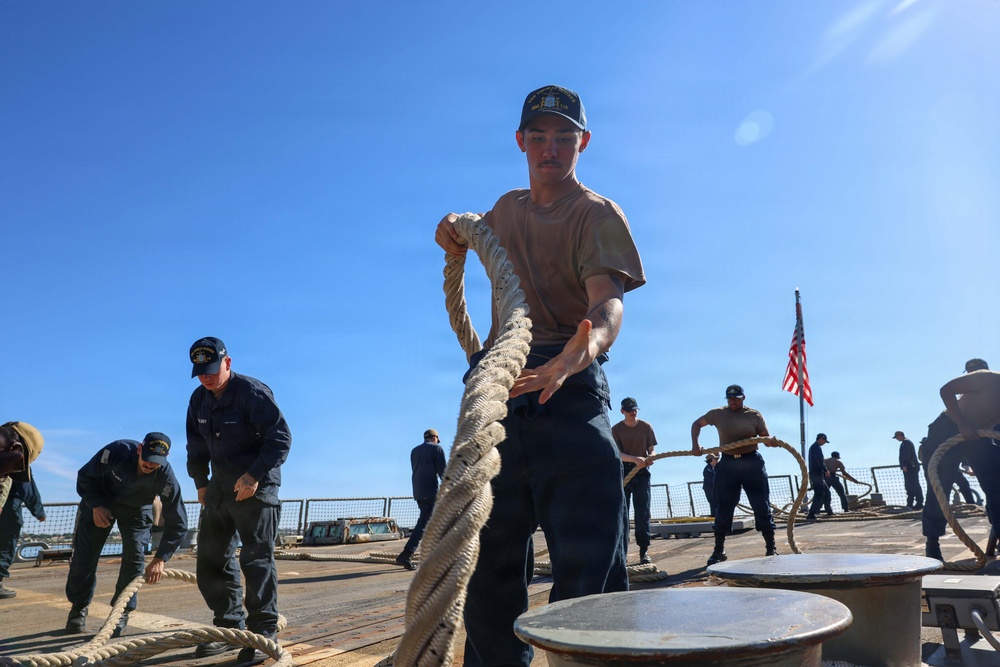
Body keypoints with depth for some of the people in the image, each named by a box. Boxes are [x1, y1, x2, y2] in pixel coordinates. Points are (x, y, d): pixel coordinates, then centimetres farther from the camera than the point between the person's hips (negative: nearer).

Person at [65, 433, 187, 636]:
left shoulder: (166, 477, -34)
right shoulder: (116, 451, -36)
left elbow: (178, 524, -29)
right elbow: (85, 477, -15)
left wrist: (160, 559, -34)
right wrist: (96, 505, -30)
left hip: (136, 511, 0)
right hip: (99, 502, 1)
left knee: (134, 556, -13)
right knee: (84, 555, 0)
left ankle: (122, 612, 5)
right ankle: (79, 606, 24)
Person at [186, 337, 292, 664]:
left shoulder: (252, 392, -17)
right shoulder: (199, 399, 7)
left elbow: (281, 437, -20)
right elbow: (196, 446, 19)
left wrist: (254, 475, -24)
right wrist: (201, 482, 14)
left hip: (256, 486, -8)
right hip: (220, 486, 8)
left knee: (256, 559, -8)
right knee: (211, 559, 11)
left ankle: (263, 634, 1)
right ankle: (229, 627, 23)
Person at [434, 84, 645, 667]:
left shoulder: (598, 214, -2)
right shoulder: (508, 209, 16)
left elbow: (608, 301, -20)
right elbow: (473, 237, 39)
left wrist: (585, 347, -44)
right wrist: (455, 227, 14)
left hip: (567, 395, -5)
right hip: (498, 398, 6)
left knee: (589, 566, -8)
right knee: (491, 571, 13)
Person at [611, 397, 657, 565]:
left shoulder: (646, 427, 3)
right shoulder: (616, 429, -2)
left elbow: (652, 449, 2)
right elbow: (617, 454, -11)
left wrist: (650, 457, -22)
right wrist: (635, 459, -29)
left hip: (642, 471, 1)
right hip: (623, 471, 0)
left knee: (643, 512, -5)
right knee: (621, 512, -1)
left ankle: (644, 551, -1)